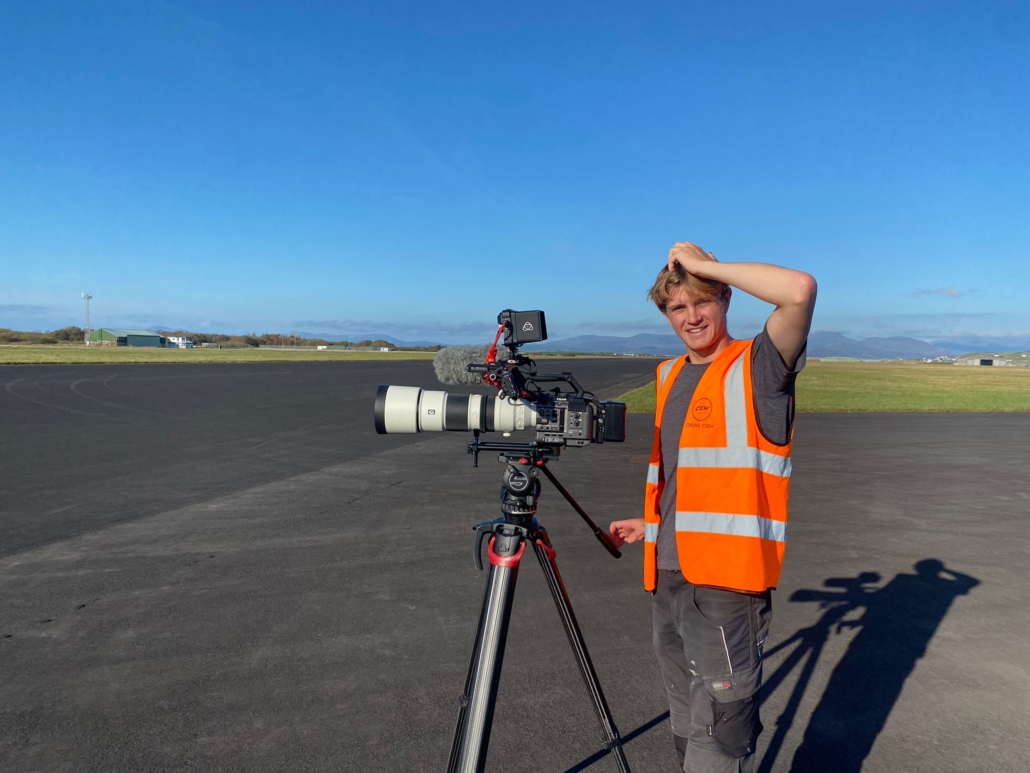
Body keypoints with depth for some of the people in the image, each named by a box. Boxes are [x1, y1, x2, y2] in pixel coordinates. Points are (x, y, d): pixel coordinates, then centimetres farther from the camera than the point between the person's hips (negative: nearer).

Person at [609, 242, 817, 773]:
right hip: (667, 577, 7)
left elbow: (800, 290, -26)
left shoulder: (756, 367, -7)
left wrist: (705, 265, -17)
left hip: (726, 582, -7)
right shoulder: (671, 376, 14)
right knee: (688, 728, 21)